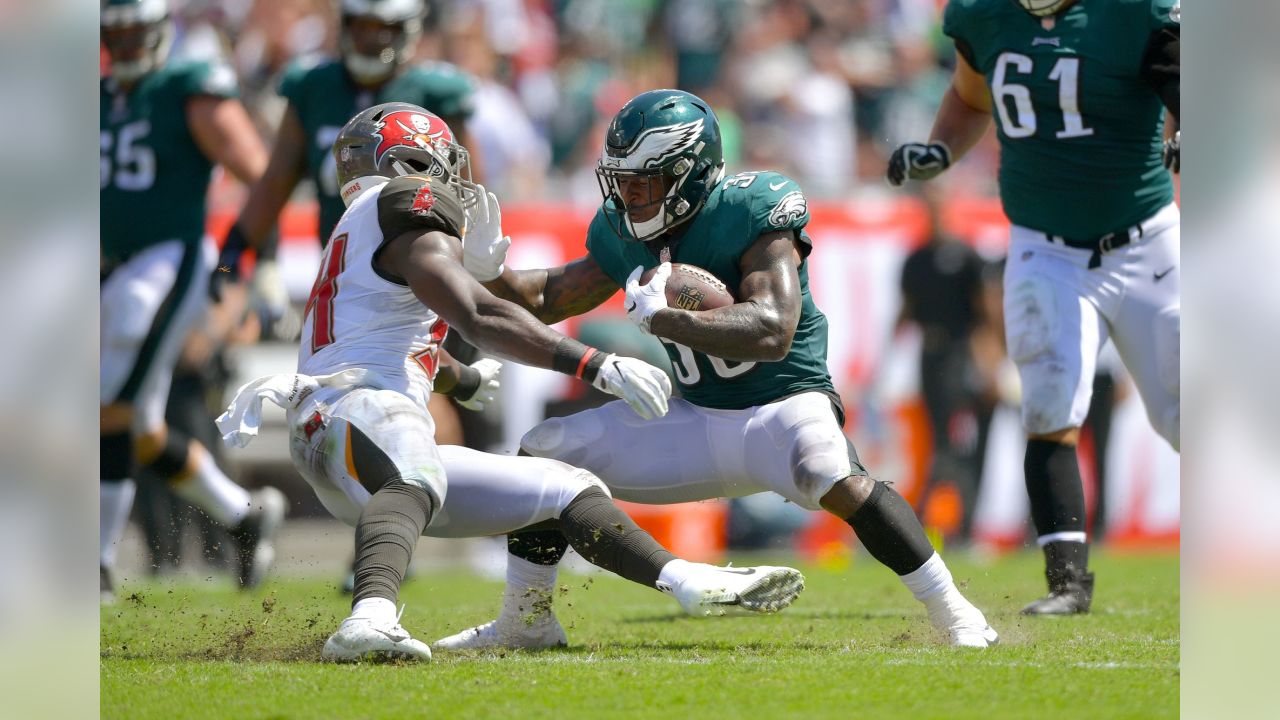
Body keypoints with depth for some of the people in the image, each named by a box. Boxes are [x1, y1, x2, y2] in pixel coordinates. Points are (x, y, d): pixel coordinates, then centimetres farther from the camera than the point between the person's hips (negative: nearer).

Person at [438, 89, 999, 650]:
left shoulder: (749, 214, -21)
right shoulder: (623, 234, 0)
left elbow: (772, 333, -34)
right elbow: (545, 302, 13)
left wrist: (661, 318, -38)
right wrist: (491, 274, -8)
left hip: (784, 404, -7)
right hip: (695, 419, 7)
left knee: (836, 478, -38)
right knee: (543, 453, 3)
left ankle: (955, 617, -25)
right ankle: (524, 620, 20)